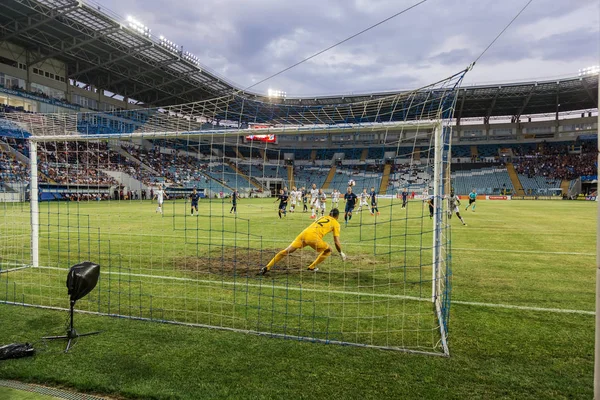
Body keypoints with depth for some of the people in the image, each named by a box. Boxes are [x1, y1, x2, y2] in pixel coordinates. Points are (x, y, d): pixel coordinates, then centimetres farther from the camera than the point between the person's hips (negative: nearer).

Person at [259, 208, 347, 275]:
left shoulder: (322, 217, 33)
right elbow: (336, 242, 13)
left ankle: (267, 267, -1)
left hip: (304, 233, 5)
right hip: (313, 236, -5)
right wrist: (341, 253, 27)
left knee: (286, 251, 5)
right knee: (329, 250, 19)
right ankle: (312, 267, 19)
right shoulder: (336, 223, 17)